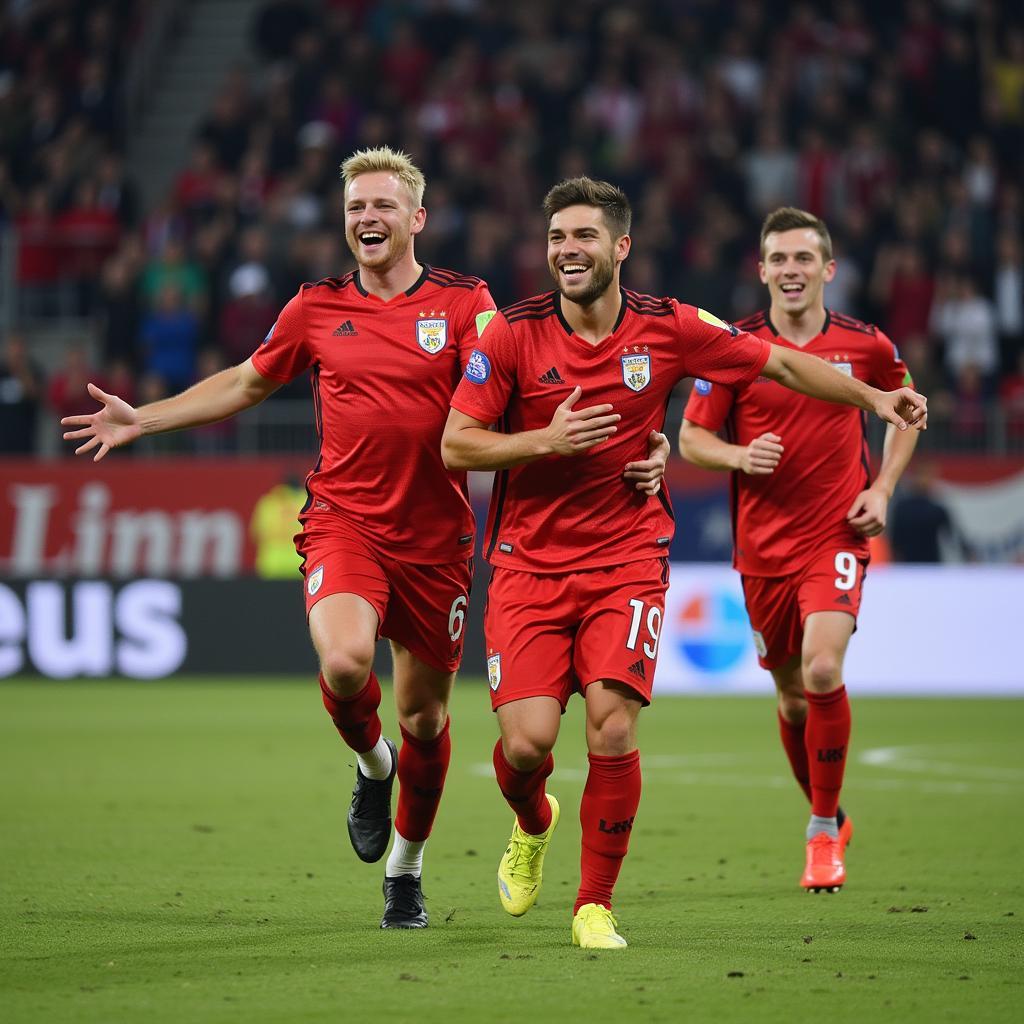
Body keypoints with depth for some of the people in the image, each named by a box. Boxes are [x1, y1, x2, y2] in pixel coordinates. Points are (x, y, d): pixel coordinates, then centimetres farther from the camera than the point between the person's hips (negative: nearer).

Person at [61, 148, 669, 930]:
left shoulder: (465, 303, -1)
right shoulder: (317, 308, 5)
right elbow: (246, 383, 20)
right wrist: (142, 420, 16)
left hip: (435, 534, 0)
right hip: (344, 520, 0)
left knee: (424, 711, 8)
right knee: (344, 661, -28)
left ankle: (405, 871, 30)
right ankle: (372, 764, 7)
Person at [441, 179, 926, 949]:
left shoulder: (670, 328, -2)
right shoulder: (512, 334, -6)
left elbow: (781, 365, 9)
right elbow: (456, 446, -5)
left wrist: (873, 397, 1)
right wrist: (548, 439, -19)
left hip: (628, 560, 0)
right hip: (530, 562, 0)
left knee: (614, 727, -16)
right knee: (527, 741, -11)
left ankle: (596, 905, 2)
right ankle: (532, 827, 28)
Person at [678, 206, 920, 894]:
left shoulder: (867, 345, -1)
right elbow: (692, 437, 3)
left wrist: (883, 488, 3)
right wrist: (738, 456, -18)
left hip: (837, 535, -2)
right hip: (763, 546, 2)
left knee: (823, 669, -22)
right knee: (792, 692, 10)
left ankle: (824, 829, -6)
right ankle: (830, 819, 34)